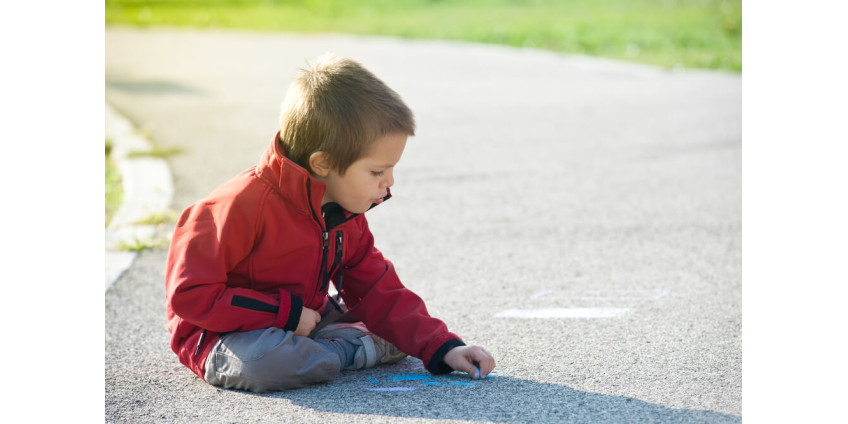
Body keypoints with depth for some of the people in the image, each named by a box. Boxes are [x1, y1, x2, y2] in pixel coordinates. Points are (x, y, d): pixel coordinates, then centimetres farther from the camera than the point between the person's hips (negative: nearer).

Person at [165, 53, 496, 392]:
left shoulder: (346, 218, 0)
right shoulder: (244, 205, -27)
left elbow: (379, 294, 5)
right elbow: (189, 294, -28)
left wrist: (443, 349, -5)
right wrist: (286, 313, -26)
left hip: (301, 322, 7)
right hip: (225, 334, -7)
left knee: (399, 335, 5)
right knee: (266, 362, -40)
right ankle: (343, 350, -12)